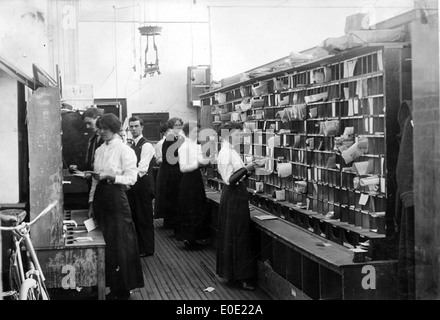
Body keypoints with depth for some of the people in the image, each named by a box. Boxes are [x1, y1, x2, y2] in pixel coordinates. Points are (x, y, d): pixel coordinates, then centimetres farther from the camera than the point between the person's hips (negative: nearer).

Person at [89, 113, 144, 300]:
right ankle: (113, 286, 19)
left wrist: (110, 176, -21)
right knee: (106, 242, 9)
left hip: (116, 198, -6)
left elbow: (131, 178, -11)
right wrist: (91, 201, 11)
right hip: (101, 198, 7)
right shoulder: (100, 150, 12)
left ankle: (123, 291, 9)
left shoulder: (125, 150, -7)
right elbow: (96, 178, 16)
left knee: (119, 244, -1)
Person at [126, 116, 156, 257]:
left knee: (144, 218, 0)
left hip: (143, 184, -8)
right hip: (133, 185, 8)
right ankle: (138, 245, 26)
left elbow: (142, 169, -22)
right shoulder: (132, 145, 14)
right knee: (135, 217, 15)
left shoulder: (146, 145, -13)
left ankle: (147, 249, 10)